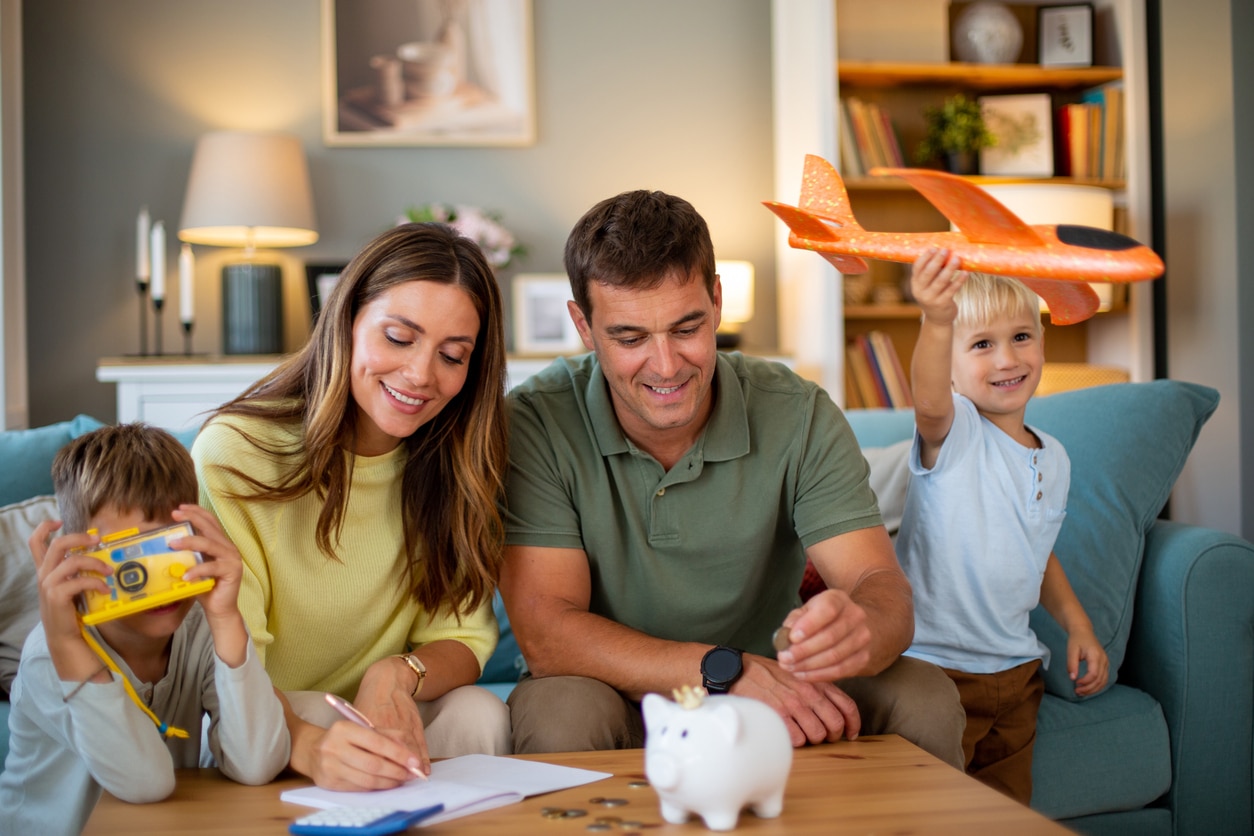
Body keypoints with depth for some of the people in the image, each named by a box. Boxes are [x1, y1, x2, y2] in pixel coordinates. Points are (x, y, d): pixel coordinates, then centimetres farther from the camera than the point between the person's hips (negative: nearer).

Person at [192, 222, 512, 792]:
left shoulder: (457, 461, -3)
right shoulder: (233, 455, -18)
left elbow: (463, 637, -4)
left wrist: (400, 674, -29)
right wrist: (307, 745, -47)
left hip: (383, 716, 4)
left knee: (479, 714, -25)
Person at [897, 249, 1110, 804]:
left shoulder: (1054, 459, 8)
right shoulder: (952, 434, -13)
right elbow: (929, 400, -39)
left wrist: (1077, 625, 10)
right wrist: (937, 322, -57)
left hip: (1015, 673, 6)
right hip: (934, 666, -6)